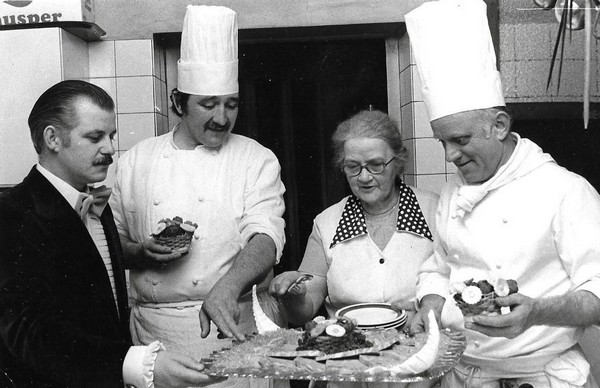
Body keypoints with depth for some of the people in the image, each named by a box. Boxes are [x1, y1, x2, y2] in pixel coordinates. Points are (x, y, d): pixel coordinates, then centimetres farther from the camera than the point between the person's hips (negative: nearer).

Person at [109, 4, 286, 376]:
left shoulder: (257, 160, -2)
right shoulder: (136, 160, 4)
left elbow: (266, 235, -15)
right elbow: (113, 242, 10)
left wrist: (228, 288, -33)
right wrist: (142, 253, -12)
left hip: (233, 328, -1)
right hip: (153, 330, 2)